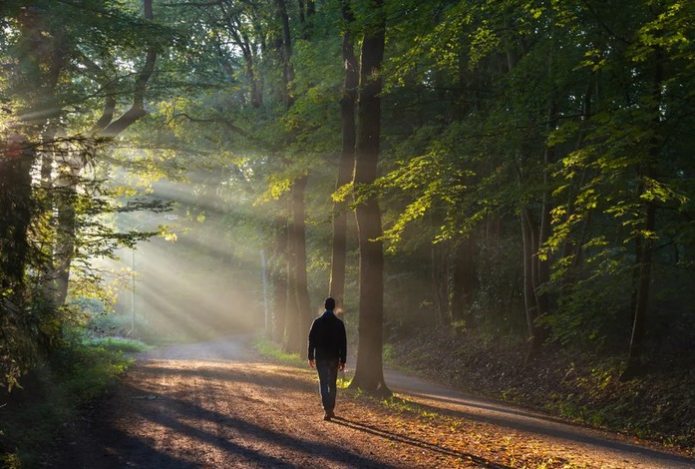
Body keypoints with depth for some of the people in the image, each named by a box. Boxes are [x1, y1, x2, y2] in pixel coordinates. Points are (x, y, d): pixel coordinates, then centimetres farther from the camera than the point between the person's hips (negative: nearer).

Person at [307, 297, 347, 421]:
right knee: (332, 384, 14)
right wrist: (342, 360, 4)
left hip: (321, 357, -1)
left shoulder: (317, 322, -4)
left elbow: (311, 340, -3)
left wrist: (310, 356, 4)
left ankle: (327, 410, -16)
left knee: (323, 384, -2)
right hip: (334, 357, 1)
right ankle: (331, 409, 19)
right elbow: (343, 343, -1)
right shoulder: (339, 323, -2)